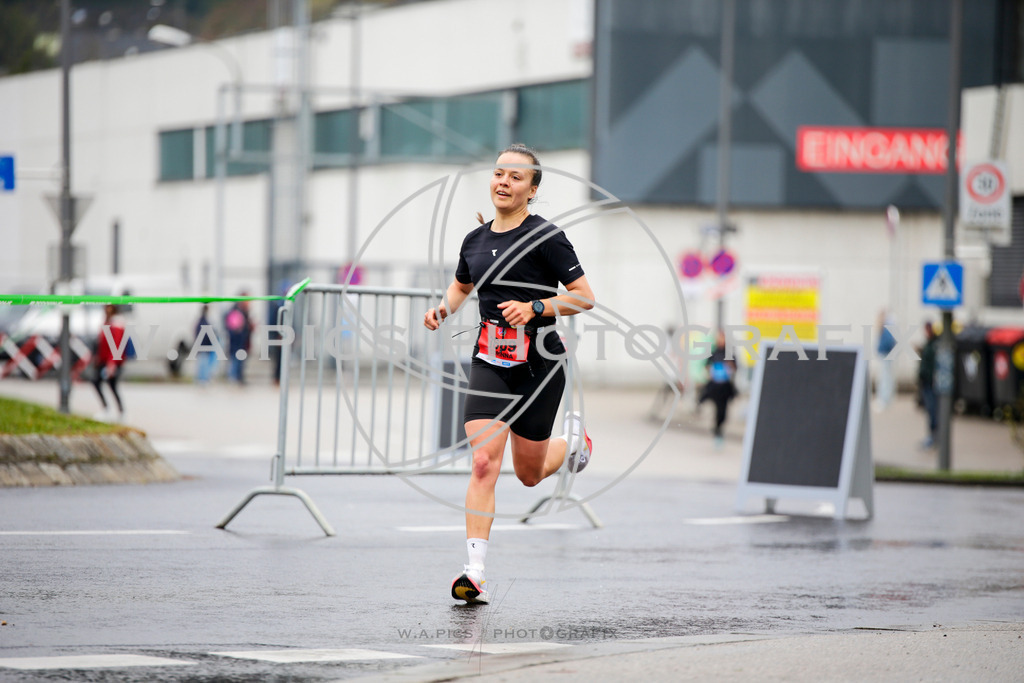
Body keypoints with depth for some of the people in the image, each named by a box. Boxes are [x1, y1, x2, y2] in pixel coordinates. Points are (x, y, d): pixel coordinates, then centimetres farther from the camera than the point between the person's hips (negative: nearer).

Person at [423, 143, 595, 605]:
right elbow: (461, 286, 27)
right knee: (484, 463, -14)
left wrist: (534, 308, -21)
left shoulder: (545, 237, -9)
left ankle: (573, 440, 46)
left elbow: (585, 298, -9)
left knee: (529, 474, 10)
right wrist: (443, 307, 6)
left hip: (538, 362, -3)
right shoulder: (475, 240, 7)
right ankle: (475, 574, -18)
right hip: (489, 362, 3)